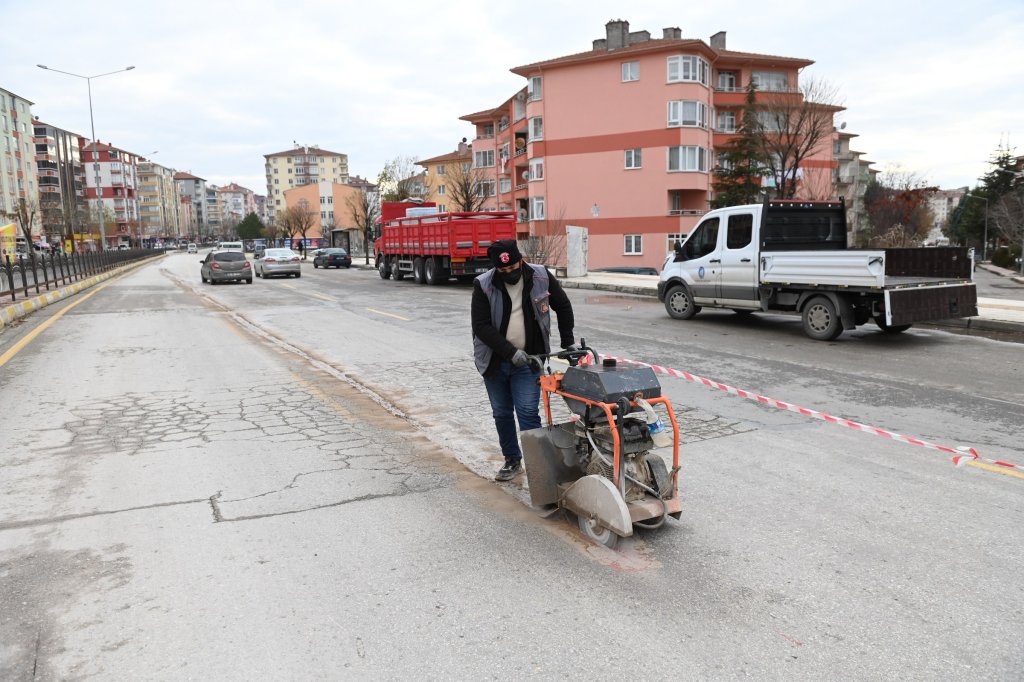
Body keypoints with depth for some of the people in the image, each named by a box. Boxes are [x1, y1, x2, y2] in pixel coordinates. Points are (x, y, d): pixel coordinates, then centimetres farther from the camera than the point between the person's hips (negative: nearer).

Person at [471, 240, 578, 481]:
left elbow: (563, 306, 7)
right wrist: (510, 352, -22)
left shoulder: (541, 277, -8)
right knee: (501, 414, 11)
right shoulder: (483, 285, -12)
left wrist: (567, 341, 8)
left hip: (528, 360, -1)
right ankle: (512, 461, 27)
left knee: (528, 413, -8)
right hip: (495, 360, 1)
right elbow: (481, 326, -15)